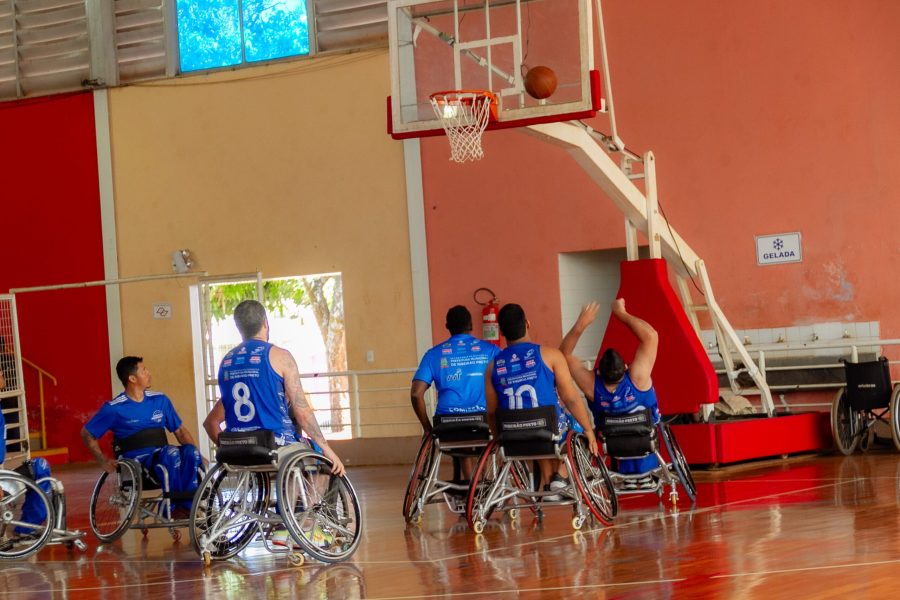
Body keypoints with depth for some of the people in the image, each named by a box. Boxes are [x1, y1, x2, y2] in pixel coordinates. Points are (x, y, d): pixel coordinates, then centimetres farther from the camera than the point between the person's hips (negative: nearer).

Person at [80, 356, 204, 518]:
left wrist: (197, 454, -1)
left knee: (191, 452, -27)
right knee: (171, 453, -35)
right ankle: (172, 507, -24)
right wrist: (102, 460, -4)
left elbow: (179, 430, 15)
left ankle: (187, 506, -24)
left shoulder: (160, 400, 12)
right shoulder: (114, 408, 0)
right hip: (135, 462, -5)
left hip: (160, 454, 5)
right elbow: (87, 433, 9)